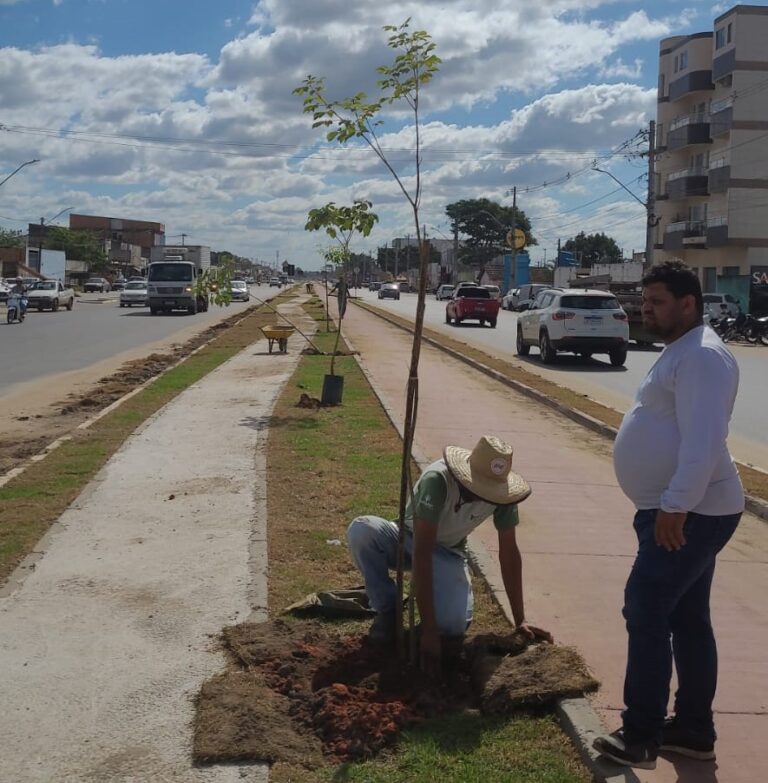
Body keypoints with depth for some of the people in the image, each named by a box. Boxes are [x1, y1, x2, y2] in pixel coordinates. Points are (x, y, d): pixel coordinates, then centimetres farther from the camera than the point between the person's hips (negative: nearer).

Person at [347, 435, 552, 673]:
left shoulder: (501, 491, -22)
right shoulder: (438, 480, -36)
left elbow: (509, 553, -12)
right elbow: (422, 552, -39)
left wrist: (520, 620, -13)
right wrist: (428, 631, -41)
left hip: (447, 552, 2)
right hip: (409, 540, -2)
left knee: (454, 625, -27)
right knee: (361, 529, -36)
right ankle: (387, 610, -12)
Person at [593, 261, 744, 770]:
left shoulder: (702, 355, -17)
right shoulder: (682, 352, 17)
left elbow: (704, 441, -28)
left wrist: (674, 505, -30)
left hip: (691, 513, -11)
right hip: (684, 511, 11)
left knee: (647, 614, -7)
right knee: (687, 619, 14)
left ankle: (641, 735, 1)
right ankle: (694, 729, 24)